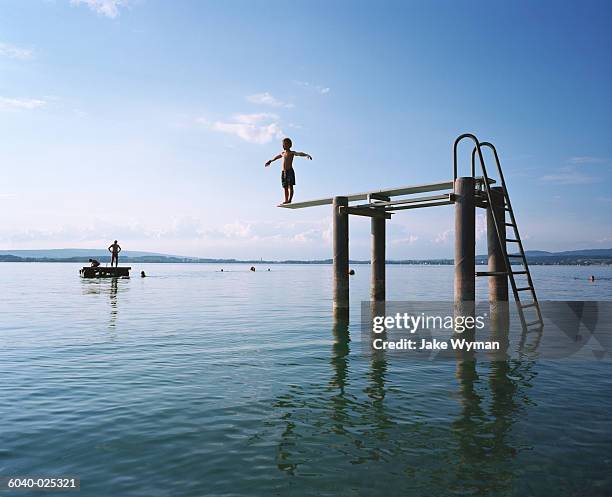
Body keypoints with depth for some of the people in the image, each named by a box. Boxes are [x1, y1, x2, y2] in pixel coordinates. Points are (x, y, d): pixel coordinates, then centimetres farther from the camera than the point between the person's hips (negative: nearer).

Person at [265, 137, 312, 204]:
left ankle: (289, 200, -19)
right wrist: (270, 161, 56)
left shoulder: (292, 153, 1)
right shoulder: (282, 153, 20)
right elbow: (276, 157, 40)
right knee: (285, 187, 4)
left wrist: (307, 155, -35)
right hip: (283, 172, 6)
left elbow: (299, 154, -16)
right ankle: (286, 201, 3)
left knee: (290, 186, -11)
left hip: (290, 171, -6)